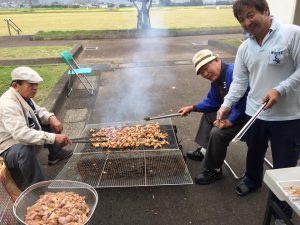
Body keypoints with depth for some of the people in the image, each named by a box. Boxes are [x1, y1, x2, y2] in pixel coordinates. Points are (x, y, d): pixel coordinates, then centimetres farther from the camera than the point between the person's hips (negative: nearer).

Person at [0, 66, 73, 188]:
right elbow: (21, 133, -42)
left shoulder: (24, 95, -3)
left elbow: (38, 111, 11)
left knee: (49, 120, 10)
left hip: (25, 141, 10)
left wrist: (51, 117, -11)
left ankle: (55, 154, 24)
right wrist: (53, 137, -45)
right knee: (25, 149, -41)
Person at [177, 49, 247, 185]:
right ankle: (204, 150, 28)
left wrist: (229, 121, -32)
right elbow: (212, 102, 15)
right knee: (208, 114, 23)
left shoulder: (233, 72, -26)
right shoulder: (216, 79, 5)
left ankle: (214, 170, -3)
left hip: (245, 117, -11)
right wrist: (192, 108, 10)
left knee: (217, 132, -26)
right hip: (231, 113, 11)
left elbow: (242, 101, -33)